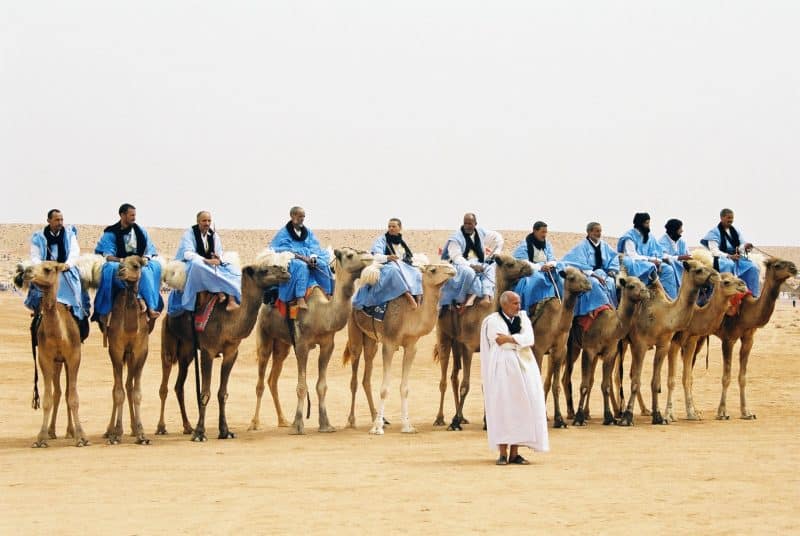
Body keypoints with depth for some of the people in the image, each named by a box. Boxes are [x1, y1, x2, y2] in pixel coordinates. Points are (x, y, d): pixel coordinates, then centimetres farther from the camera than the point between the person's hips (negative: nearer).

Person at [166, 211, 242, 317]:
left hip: (211, 265, 5)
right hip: (190, 266, -5)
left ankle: (231, 300, -37)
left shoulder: (214, 235, 9)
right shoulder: (190, 233, -7)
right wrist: (206, 261, -32)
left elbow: (219, 254, 6)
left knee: (233, 270, -18)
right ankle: (220, 292, -45)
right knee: (197, 264, -42)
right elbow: (188, 253, -20)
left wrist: (218, 259, -20)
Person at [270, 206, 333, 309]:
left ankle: (328, 295, -21)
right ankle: (300, 298, -46)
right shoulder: (283, 234, 0)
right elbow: (283, 250, -11)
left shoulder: (308, 232, 14)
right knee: (301, 266, -38)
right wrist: (300, 256, -23)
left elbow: (314, 247, 4)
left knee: (323, 265, -23)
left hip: (309, 261, 5)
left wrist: (313, 258, -18)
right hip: (290, 262, -5)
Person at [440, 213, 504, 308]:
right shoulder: (455, 238, -11)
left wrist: (496, 253, 5)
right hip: (461, 265, -5)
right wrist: (472, 265, -32)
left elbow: (498, 237, 18)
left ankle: (486, 296, -39)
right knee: (468, 271, -39)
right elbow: (456, 257, -20)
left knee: (491, 268, -25)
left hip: (477, 264, 5)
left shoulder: (481, 232, 5)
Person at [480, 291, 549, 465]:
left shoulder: (523, 318, 12)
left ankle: (515, 453, 3)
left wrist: (509, 339, -11)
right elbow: (500, 343, -14)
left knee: (520, 406, 0)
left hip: (523, 368, 5)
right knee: (502, 407, -7)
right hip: (502, 368, -4)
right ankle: (503, 453, -5)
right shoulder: (493, 321, -2)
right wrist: (519, 341, -4)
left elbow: (529, 338, -3)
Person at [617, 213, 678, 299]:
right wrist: (650, 259, -21)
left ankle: (670, 298, -19)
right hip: (634, 265, -7)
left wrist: (657, 260, -12)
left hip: (650, 263, 7)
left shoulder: (649, 237, 11)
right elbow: (632, 256, -16)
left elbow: (655, 253, 11)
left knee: (668, 269, -15)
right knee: (650, 267, -35)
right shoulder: (630, 236, -9)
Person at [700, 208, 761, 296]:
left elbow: (742, 246, 8)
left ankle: (754, 296, -17)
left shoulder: (736, 231, 15)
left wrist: (746, 247, -19)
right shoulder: (714, 232, -1)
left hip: (738, 258, 5)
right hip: (722, 259, -5)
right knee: (729, 265, -39)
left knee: (753, 267, -20)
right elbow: (714, 251, -10)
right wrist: (729, 256, -24)